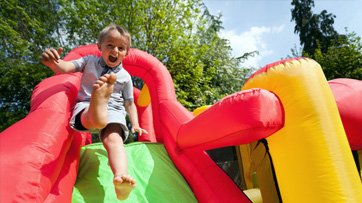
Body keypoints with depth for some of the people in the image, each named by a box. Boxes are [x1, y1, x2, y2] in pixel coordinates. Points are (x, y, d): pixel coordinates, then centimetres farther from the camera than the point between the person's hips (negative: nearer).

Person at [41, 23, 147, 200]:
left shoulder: (125, 76, 12)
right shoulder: (90, 61, 12)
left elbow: (129, 103, 15)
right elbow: (65, 67, -1)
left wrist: (135, 125, 3)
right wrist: (53, 62, -26)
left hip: (113, 111, 0)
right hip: (86, 107, 1)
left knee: (113, 139, -32)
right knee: (98, 121, -39)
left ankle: (121, 176, -54)